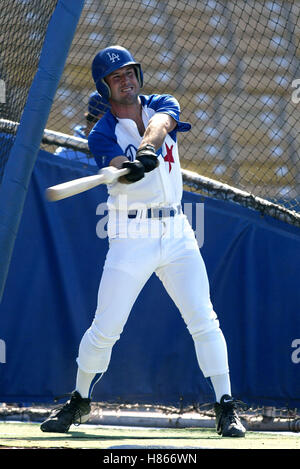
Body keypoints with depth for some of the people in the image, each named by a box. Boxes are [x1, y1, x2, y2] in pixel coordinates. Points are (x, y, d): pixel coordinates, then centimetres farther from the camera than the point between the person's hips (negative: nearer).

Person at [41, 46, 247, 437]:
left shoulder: (163, 105, 6)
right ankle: (79, 401, 19)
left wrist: (147, 148, -42)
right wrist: (130, 168, -48)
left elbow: (159, 125, -19)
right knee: (105, 328, -2)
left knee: (204, 320, -6)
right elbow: (120, 171, -23)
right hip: (131, 238, -2)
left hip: (177, 233, 2)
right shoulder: (102, 134, -2)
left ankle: (227, 409, 0)